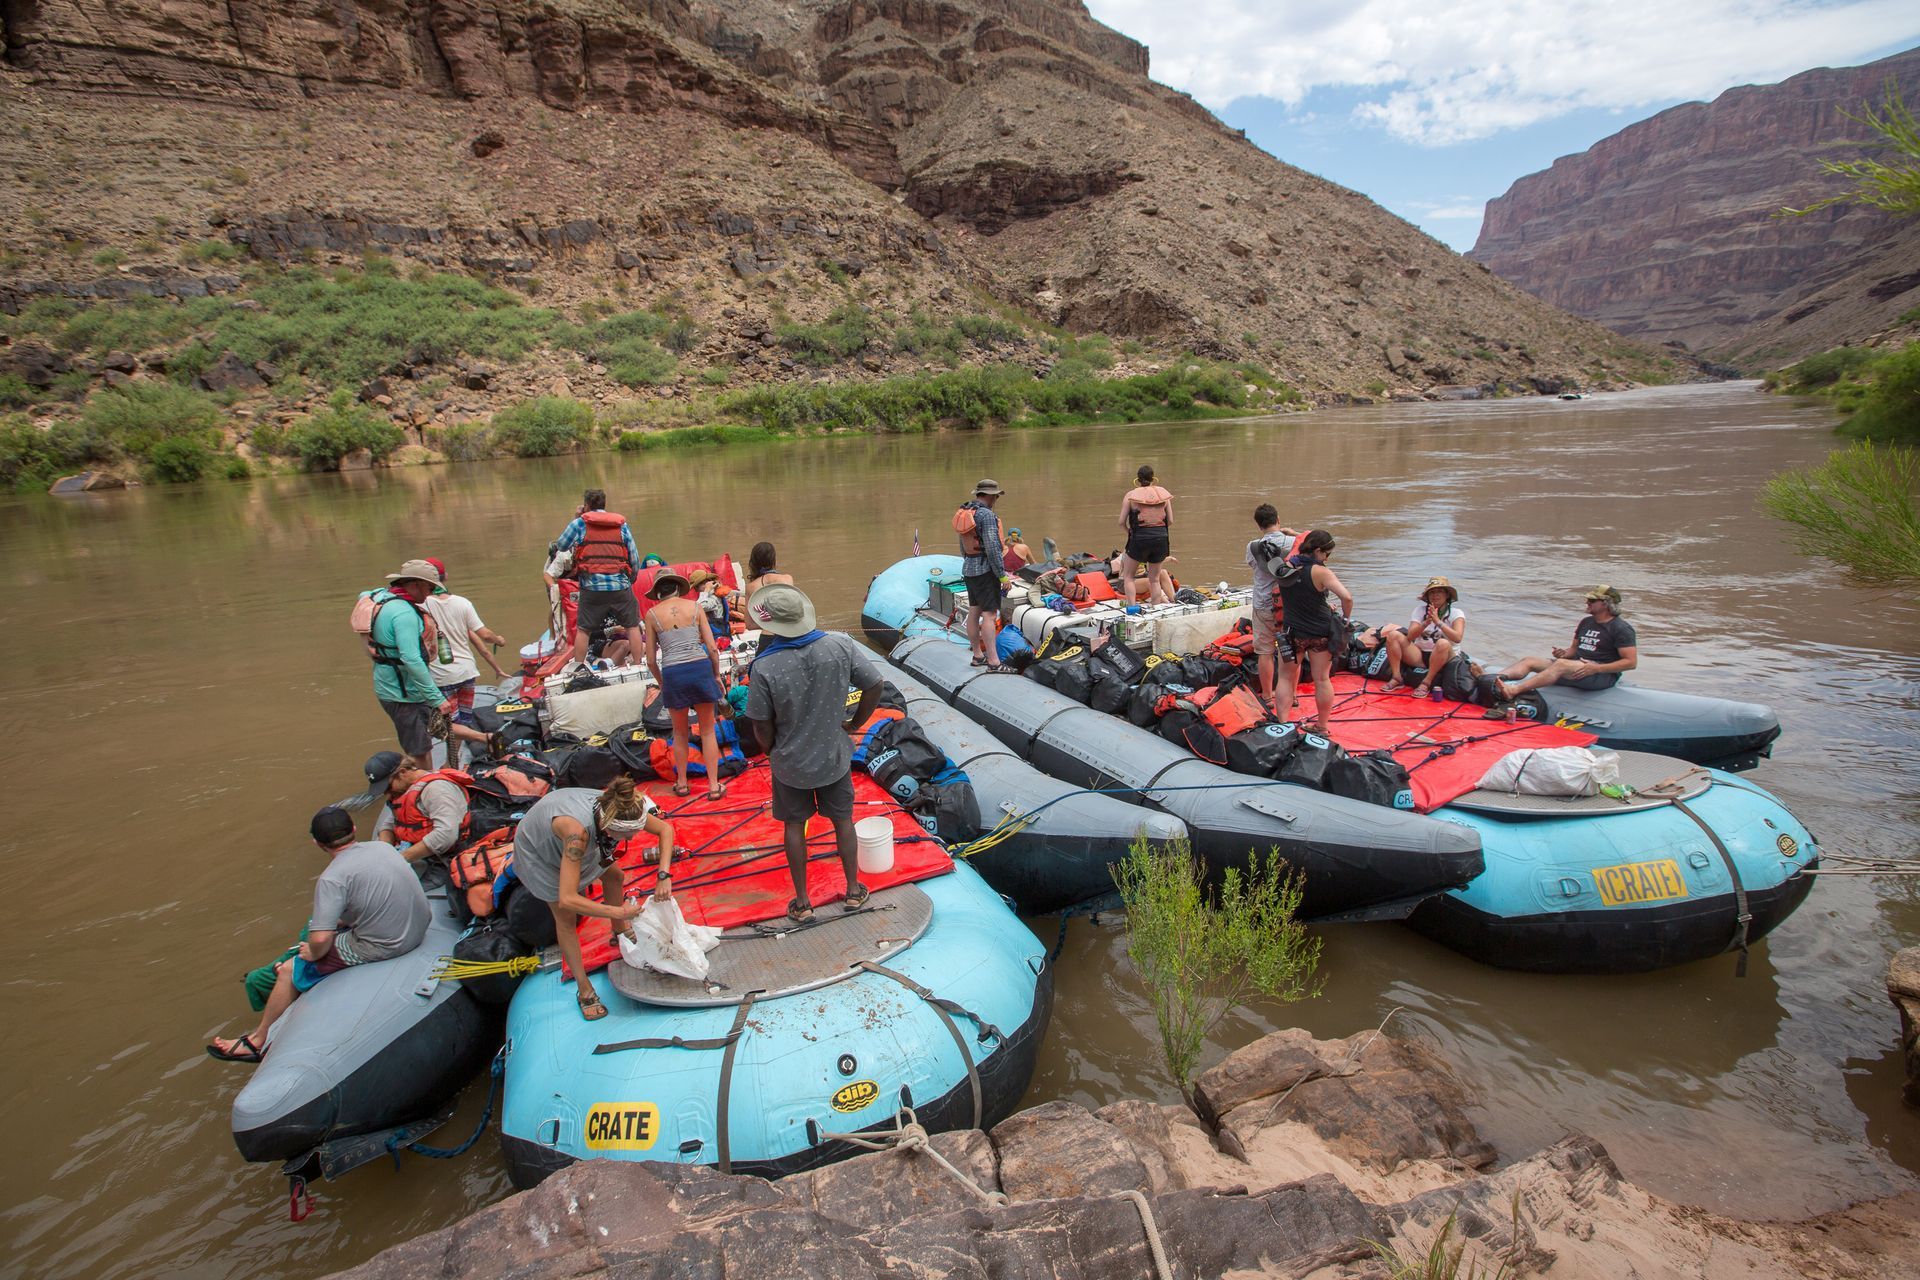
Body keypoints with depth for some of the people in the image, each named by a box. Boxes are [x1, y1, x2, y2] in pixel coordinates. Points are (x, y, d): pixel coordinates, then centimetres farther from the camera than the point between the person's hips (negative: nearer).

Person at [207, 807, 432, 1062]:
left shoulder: (332, 878, -19)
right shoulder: (383, 846, 2)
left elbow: (320, 940, -24)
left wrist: (313, 953, -2)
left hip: (381, 946, -8)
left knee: (291, 971, 9)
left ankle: (258, 1041, 26)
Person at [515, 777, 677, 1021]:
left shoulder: (617, 809, -32)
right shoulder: (578, 831, -48)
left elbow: (665, 828, -16)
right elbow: (567, 900, -47)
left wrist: (664, 876, -27)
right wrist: (618, 911, -40)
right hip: (537, 849, -5)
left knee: (614, 875, 15)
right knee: (566, 918, 1)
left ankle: (620, 929, 42)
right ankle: (584, 989, 16)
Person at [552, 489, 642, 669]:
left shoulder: (579, 523, 5)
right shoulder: (622, 524, 9)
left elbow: (560, 546, 18)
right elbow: (635, 559, 8)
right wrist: (630, 580, 23)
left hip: (591, 587, 0)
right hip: (620, 586, 0)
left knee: (582, 629, 12)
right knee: (632, 626, 12)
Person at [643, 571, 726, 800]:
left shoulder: (652, 614, 5)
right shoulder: (695, 607, 5)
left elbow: (651, 660, 6)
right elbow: (712, 648, 2)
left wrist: (661, 683, 21)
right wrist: (717, 674, 15)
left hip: (672, 673, 0)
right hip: (700, 668, 0)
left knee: (680, 732, 20)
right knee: (707, 730, 13)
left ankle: (682, 783, 32)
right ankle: (714, 786, 14)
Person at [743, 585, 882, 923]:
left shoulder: (764, 667, -25)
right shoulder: (840, 646, -17)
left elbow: (762, 726, -15)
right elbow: (874, 686, -8)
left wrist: (771, 750, 5)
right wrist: (854, 723, 6)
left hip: (790, 763, -2)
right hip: (835, 757, 2)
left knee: (795, 826, 18)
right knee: (842, 820, 21)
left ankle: (802, 902, 29)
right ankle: (854, 890, 35)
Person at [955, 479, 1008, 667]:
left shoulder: (964, 513, 10)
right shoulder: (986, 515, -17)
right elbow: (992, 548, -22)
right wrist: (1002, 574, -17)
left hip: (969, 568, 9)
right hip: (985, 570, -9)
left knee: (974, 613, 13)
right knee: (990, 615, -10)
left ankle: (978, 655, 22)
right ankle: (993, 662, -13)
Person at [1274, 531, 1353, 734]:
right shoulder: (1320, 572, -18)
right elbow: (1346, 597, -26)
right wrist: (1345, 619, -10)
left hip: (1294, 632, 2)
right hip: (1321, 633, -2)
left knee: (1286, 678, 13)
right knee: (1322, 679, 11)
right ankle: (1323, 726, 23)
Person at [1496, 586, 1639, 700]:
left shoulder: (1621, 628, -5)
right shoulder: (1586, 622, 18)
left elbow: (1631, 662, -12)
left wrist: (1595, 668, -22)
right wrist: (1565, 653, 1)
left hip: (1603, 674, -8)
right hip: (1576, 667, 8)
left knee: (1561, 664, -36)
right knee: (1528, 661, -10)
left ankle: (1513, 691, -55)